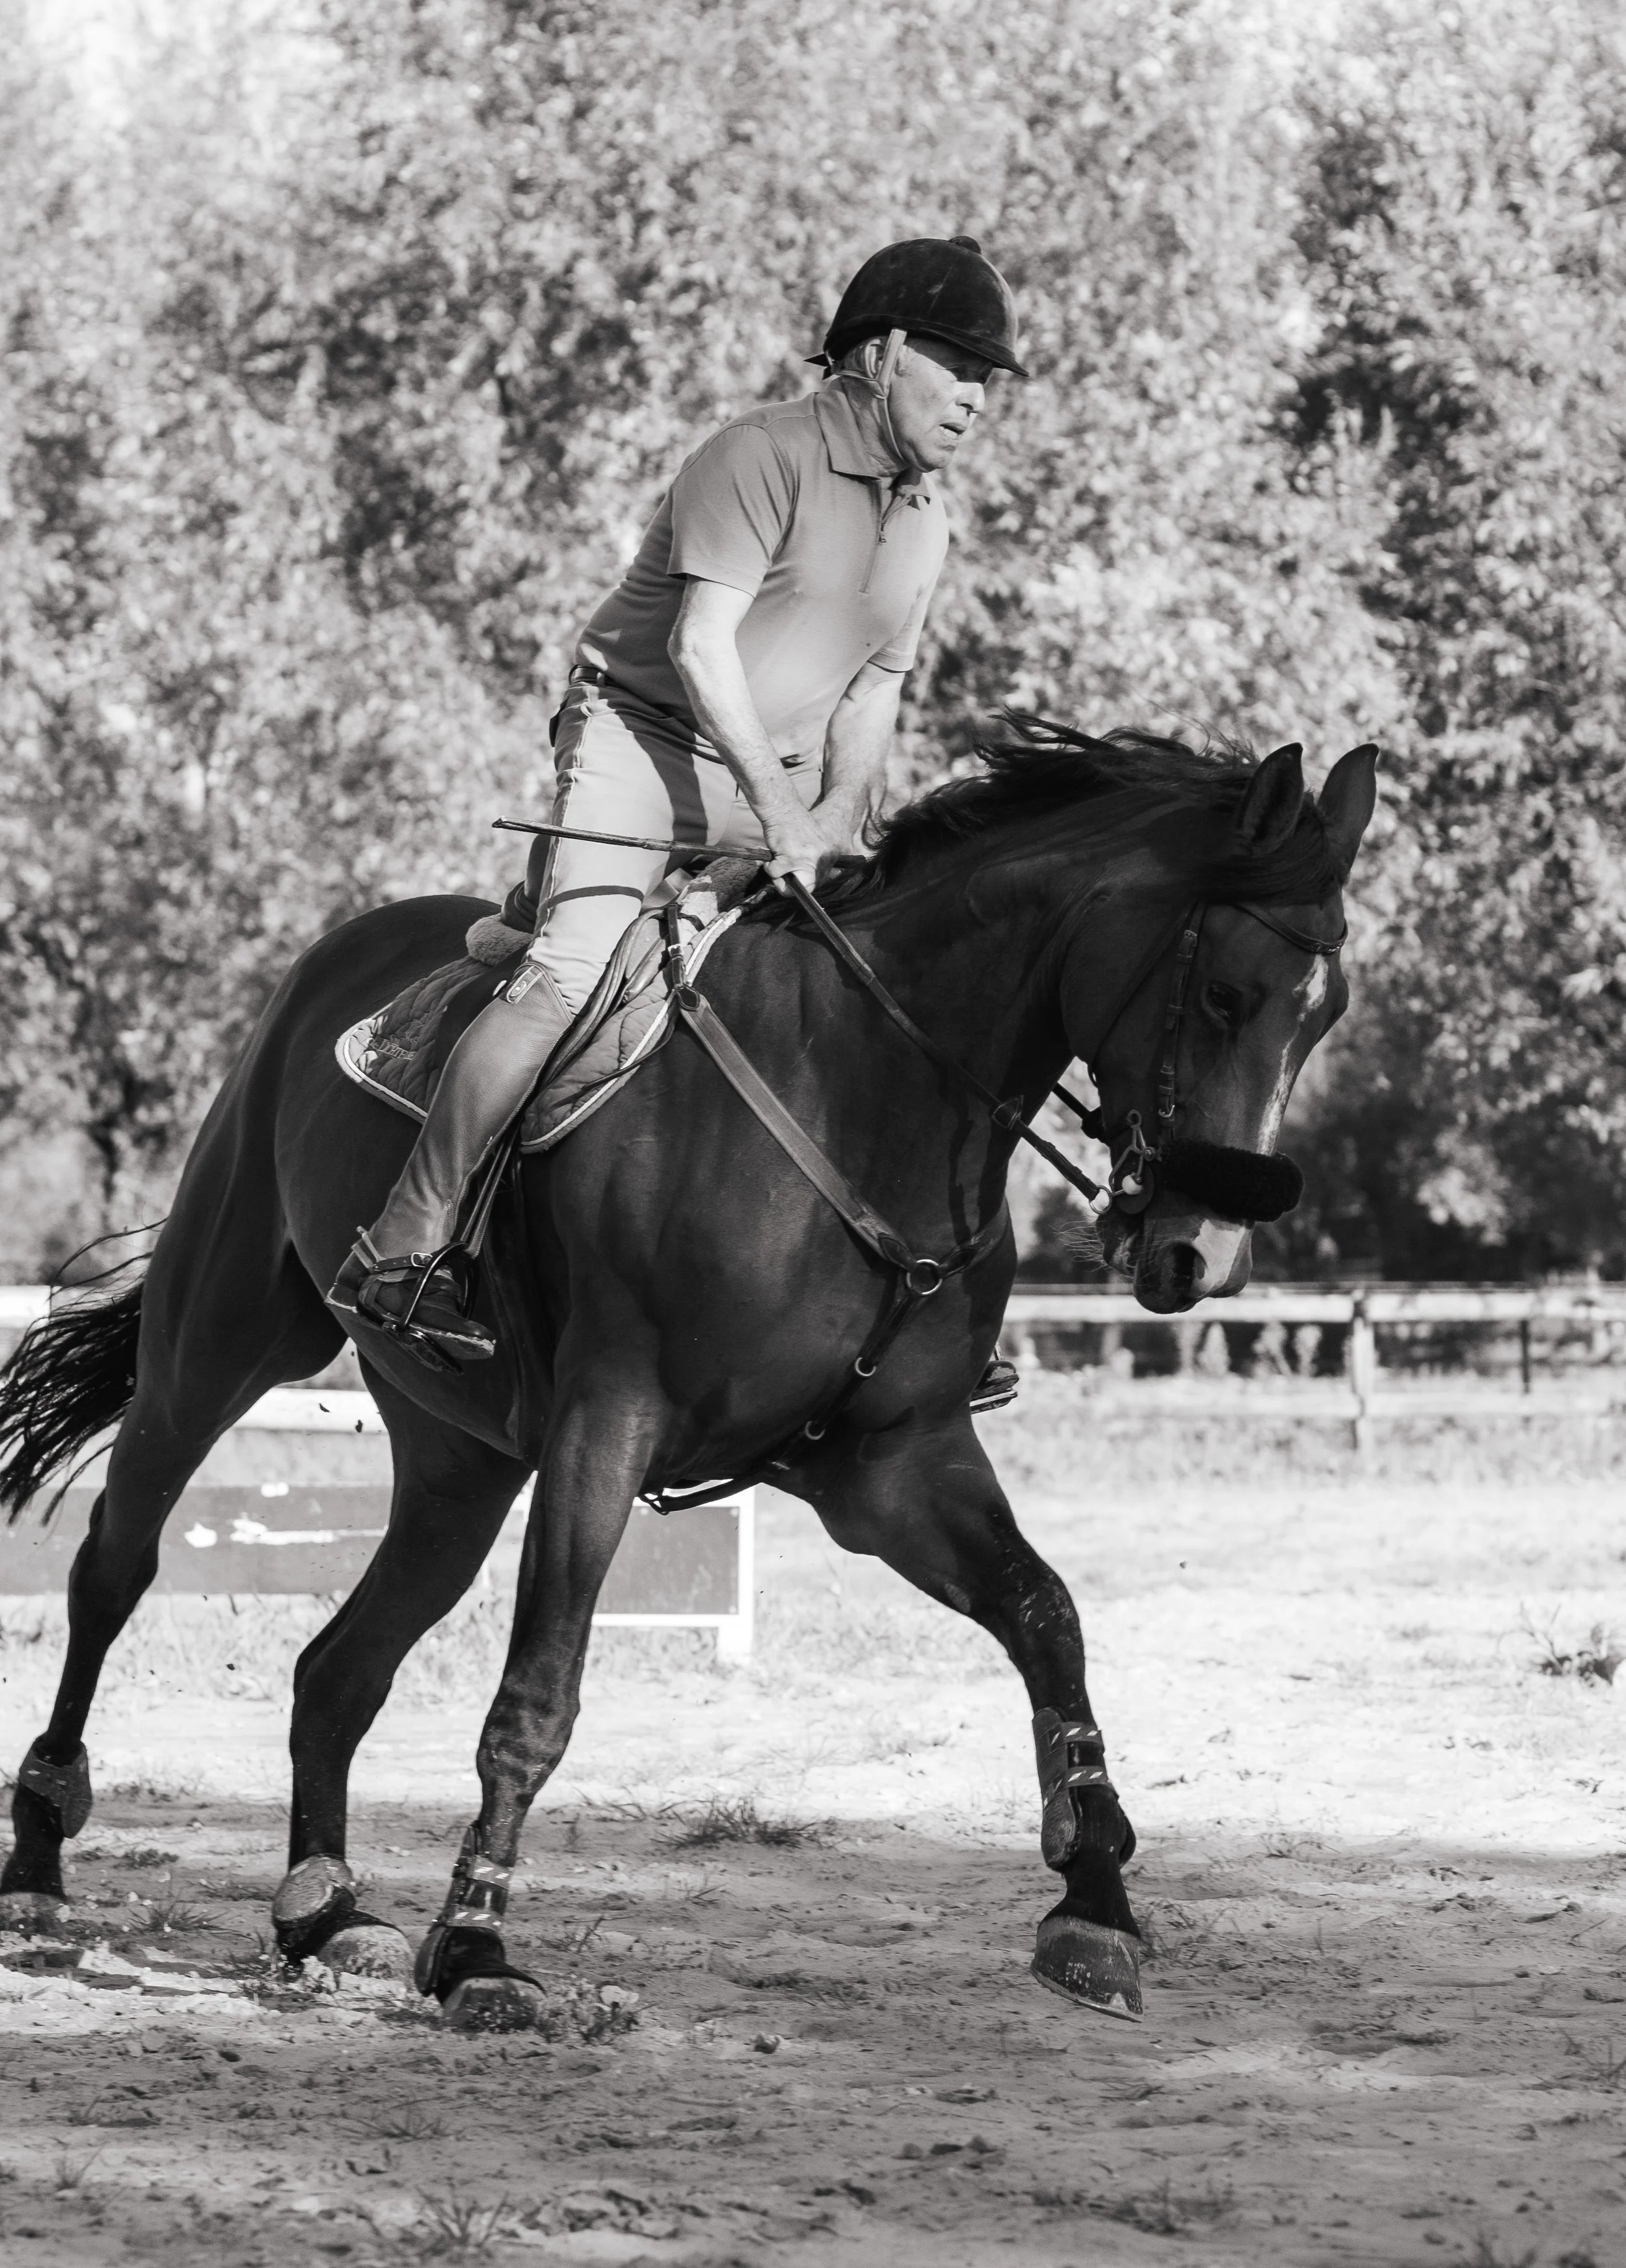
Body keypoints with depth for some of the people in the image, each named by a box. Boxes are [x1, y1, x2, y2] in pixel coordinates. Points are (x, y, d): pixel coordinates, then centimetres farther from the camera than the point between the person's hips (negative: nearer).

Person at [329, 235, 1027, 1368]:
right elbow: (701, 647, -21)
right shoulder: (765, 456, -13)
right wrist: (775, 805, -25)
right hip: (641, 735, -8)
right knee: (574, 968, -27)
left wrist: (836, 816, -7)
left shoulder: (926, 518, 12)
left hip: (785, 779, 8)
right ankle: (404, 1248, -25)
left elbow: (874, 690, 12)